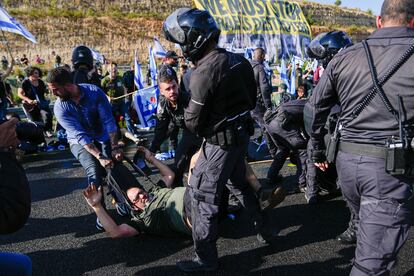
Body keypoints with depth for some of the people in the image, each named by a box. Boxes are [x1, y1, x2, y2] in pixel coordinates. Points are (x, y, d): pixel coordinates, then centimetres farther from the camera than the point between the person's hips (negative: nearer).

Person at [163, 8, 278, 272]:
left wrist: (188, 111, 5)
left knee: (202, 197, 4)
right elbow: (251, 100, 13)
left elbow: (193, 123, -16)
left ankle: (206, 259, 14)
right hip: (243, 134, 9)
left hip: (220, 142, -8)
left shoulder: (204, 72, -22)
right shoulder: (239, 60, 2)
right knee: (239, 183, 28)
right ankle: (264, 229, 42)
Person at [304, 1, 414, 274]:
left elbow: (314, 109, 10)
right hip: (391, 168, -5)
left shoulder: (345, 58, 5)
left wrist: (318, 152, 21)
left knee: (369, 227, 29)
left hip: (347, 160, 5)